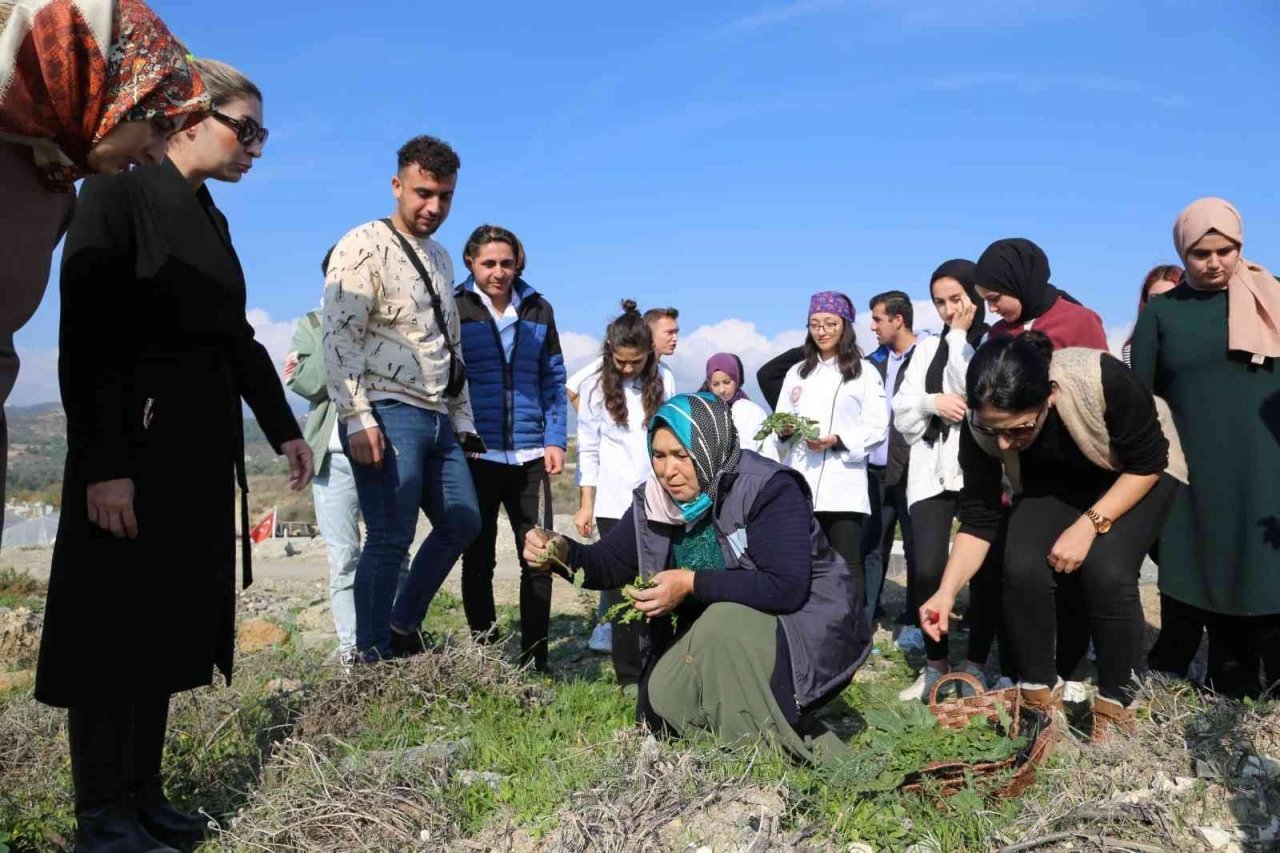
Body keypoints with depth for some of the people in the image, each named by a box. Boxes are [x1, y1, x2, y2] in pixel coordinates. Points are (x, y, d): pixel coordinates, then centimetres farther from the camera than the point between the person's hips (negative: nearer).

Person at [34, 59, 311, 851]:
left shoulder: (211, 218, 14)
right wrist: (103, 465, -21)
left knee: (169, 620, 12)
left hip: (205, 446, 8)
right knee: (114, 623, 1)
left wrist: (284, 428, 13)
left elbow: (237, 337, 17)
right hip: (134, 439, -8)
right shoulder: (116, 193, -9)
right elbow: (86, 340, -16)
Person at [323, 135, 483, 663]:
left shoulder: (440, 259, 19)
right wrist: (357, 420, -21)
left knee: (462, 523, 11)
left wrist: (462, 419, 20)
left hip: (437, 418, 9)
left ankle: (404, 628, 26)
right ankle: (372, 661, 6)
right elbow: (339, 338, -14)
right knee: (390, 540, -7)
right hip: (387, 415, -8)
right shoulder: (364, 246, -6)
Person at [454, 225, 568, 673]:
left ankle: (535, 661, 15)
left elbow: (553, 379, 12)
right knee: (478, 560, 6)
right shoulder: (455, 309, 2)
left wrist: (555, 440, 2)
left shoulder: (538, 310, 10)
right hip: (476, 455, -2)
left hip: (529, 455, 2)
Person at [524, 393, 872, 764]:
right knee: (660, 702, -12)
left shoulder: (768, 490, -24)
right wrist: (564, 552, -23)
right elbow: (609, 563, -1)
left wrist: (692, 583, -33)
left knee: (725, 625, -33)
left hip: (805, 625, -6)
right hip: (721, 642, 6)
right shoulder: (655, 498, -5)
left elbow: (785, 587, -32)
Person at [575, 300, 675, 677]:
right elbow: (588, 451, 4)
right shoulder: (596, 388, 1)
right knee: (622, 586, 1)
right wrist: (586, 505, 1)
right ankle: (628, 675, 9)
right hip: (614, 503, -1)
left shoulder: (664, 382, 5)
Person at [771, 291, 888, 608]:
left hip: (842, 485, -4)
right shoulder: (796, 373, 18)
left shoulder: (865, 373, 5)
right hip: (800, 483, 4)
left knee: (847, 565, -3)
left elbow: (878, 428, -2)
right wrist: (785, 431, -5)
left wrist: (838, 440, -17)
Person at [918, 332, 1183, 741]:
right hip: (1052, 485, 3)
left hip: (1134, 477, -2)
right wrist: (947, 592, -31)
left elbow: (1147, 463, -23)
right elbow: (978, 517, -20)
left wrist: (1090, 524, -31)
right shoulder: (982, 424, -28)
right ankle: (1039, 694, 0)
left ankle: (1116, 705, -3)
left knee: (1107, 572, -25)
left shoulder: (1102, 379, -39)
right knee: (1024, 568, -21)